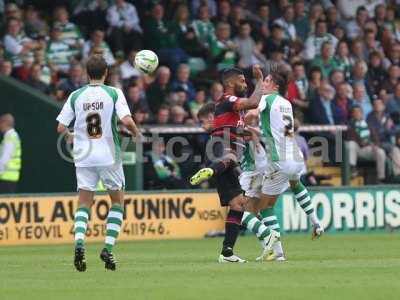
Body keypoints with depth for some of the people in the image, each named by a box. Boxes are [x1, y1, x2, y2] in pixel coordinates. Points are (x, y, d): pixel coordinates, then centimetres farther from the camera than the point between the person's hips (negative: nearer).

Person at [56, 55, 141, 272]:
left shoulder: (76, 96, 3)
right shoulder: (113, 93, -5)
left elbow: (61, 127, 1)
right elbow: (126, 121, -16)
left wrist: (71, 137, 22)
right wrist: (136, 133, 4)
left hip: (83, 157, 2)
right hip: (109, 155, -2)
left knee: (84, 203, 7)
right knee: (117, 201, 14)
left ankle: (79, 242, -19)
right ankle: (108, 249, 2)